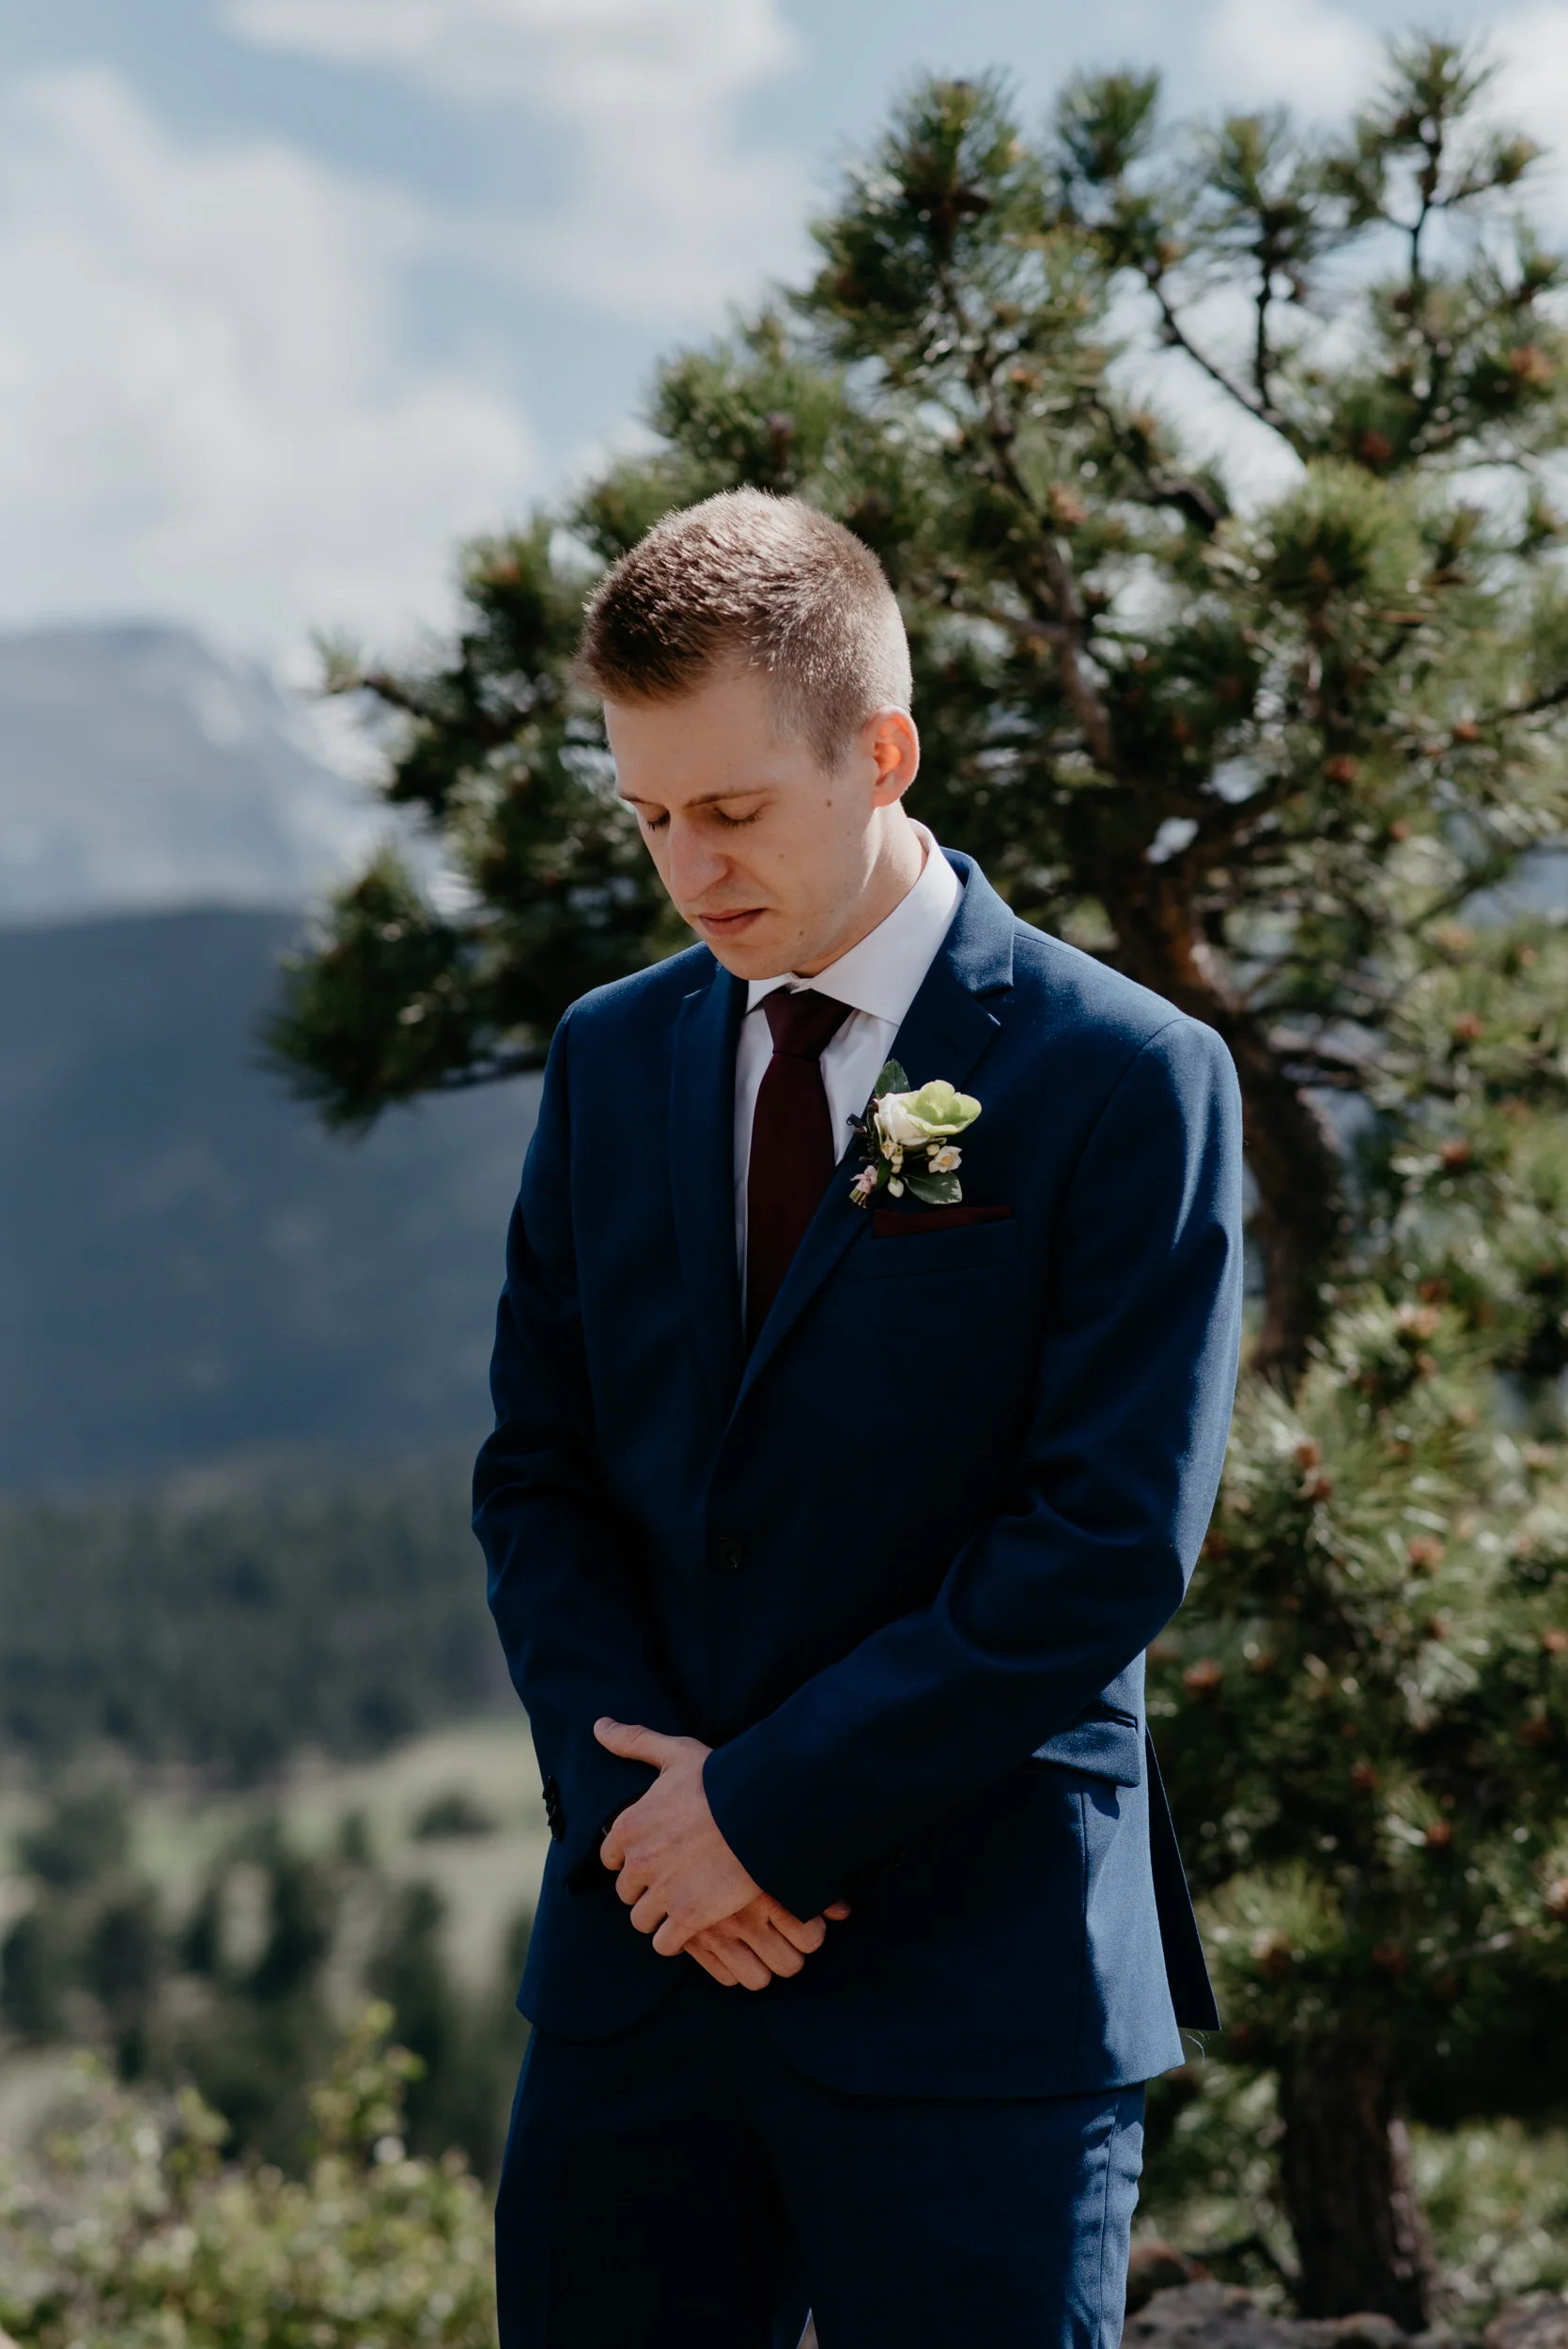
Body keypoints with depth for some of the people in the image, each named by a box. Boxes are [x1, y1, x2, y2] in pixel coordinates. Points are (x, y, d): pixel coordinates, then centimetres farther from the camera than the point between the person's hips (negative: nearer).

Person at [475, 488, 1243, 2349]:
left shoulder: (1127, 1081, -7)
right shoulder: (610, 1061, 10)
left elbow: (1111, 1544, -12)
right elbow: (536, 1475, 10)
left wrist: (770, 1805, -13)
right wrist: (637, 1791, -6)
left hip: (975, 1984, -4)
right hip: (639, 1953, 5)